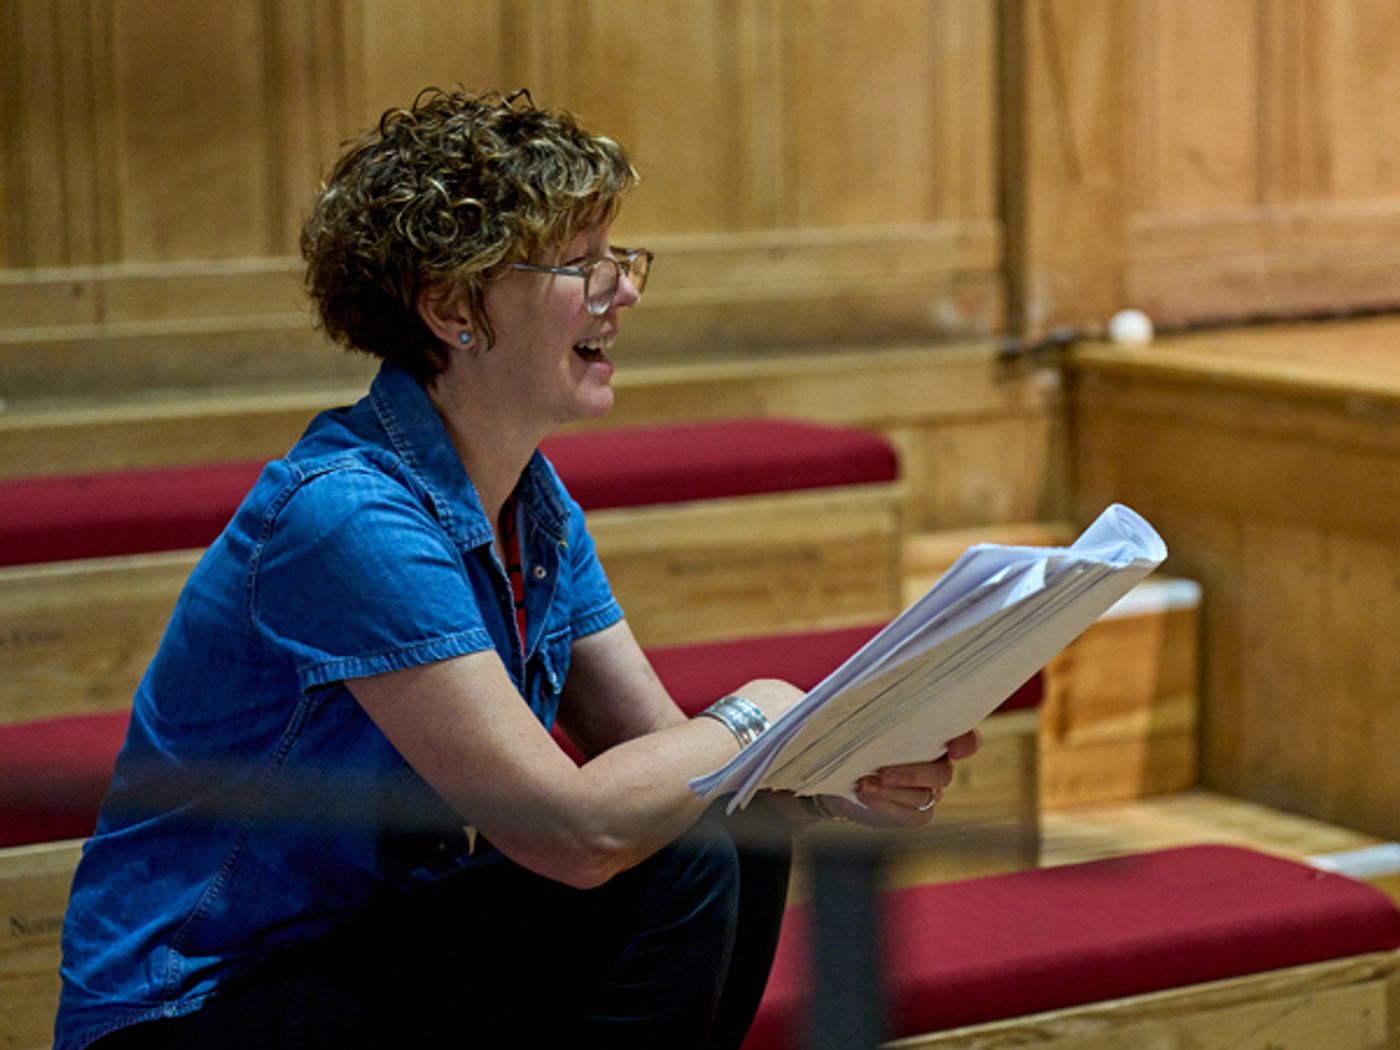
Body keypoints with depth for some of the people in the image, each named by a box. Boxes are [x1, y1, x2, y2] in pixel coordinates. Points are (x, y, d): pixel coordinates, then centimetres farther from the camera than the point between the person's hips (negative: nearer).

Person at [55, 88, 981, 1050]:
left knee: (739, 824, -1)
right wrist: (751, 718, -13)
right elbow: (573, 829, -29)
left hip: (377, 950, 9)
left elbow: (664, 758, 5)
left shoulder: (538, 504, 4)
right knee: (673, 864, -20)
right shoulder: (351, 517, -25)